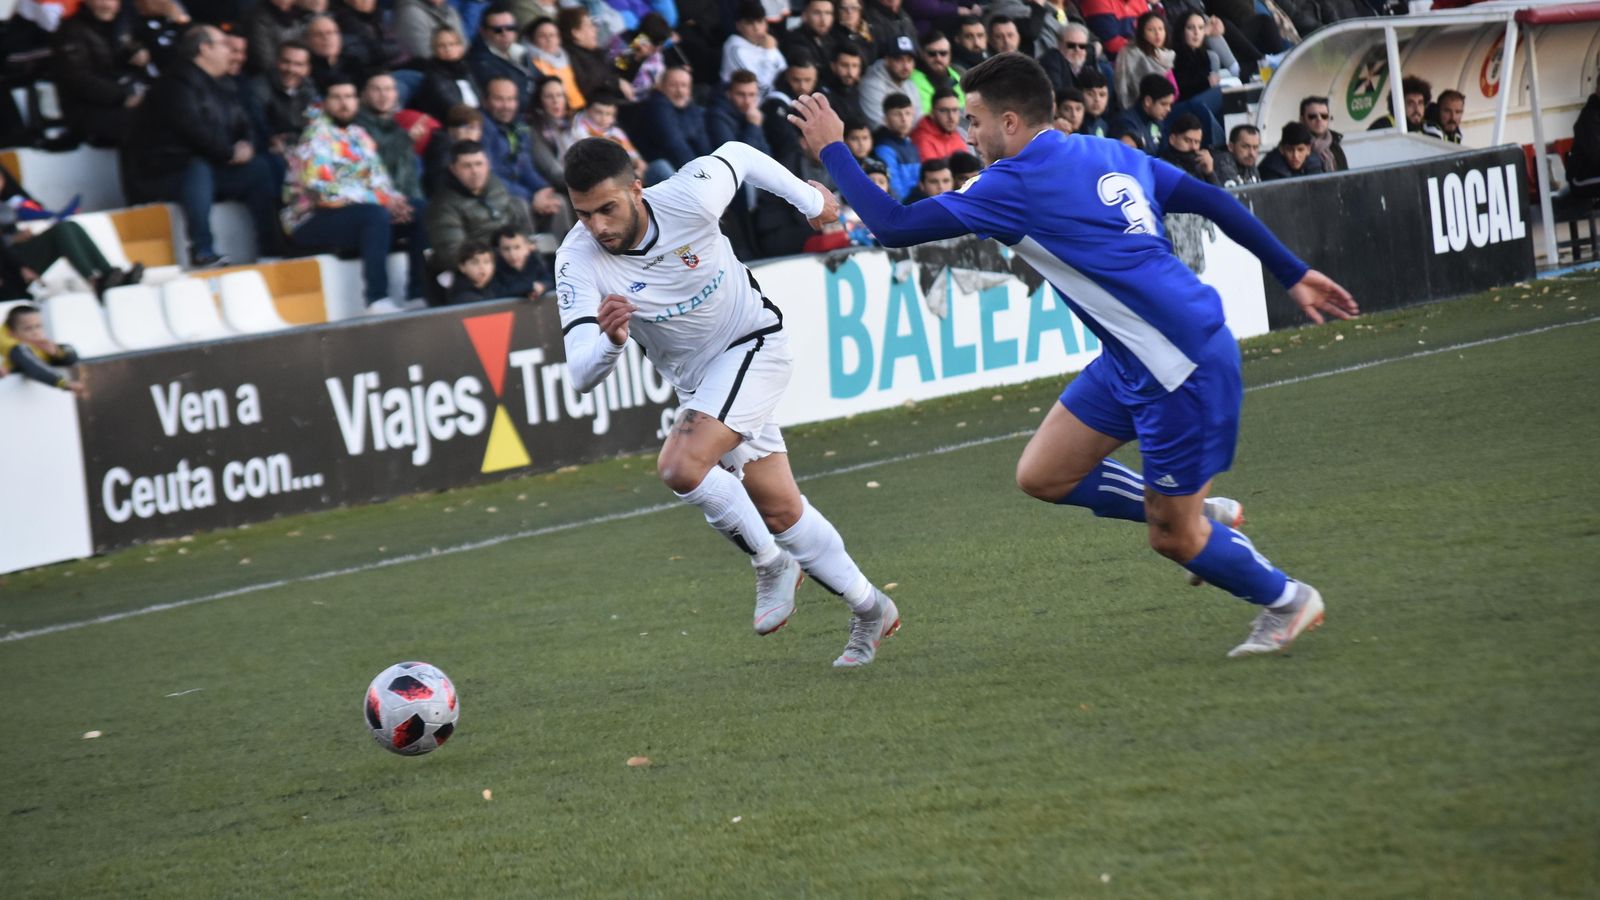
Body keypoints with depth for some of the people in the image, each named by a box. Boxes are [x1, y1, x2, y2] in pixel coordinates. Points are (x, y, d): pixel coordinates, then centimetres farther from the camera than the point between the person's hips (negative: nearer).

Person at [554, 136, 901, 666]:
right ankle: (869, 611, 29)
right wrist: (610, 341, -51)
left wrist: (809, 200, 11)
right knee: (779, 510, 9)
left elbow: (737, 156, -2)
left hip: (752, 344, -4)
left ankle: (773, 564, -3)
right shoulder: (577, 261, -22)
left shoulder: (690, 197, -26)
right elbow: (582, 376, -29)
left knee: (681, 465, -26)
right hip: (696, 381, 4)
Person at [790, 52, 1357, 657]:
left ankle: (1286, 601, 26)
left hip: (1184, 368, -9)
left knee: (1171, 538, 5)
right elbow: (1214, 202, 10)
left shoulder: (1016, 186, -16)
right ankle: (1201, 513, 23)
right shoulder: (1109, 154, 8)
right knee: (1042, 475, 11)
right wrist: (1293, 274, 17)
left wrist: (831, 148, -3)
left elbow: (894, 226, -14)